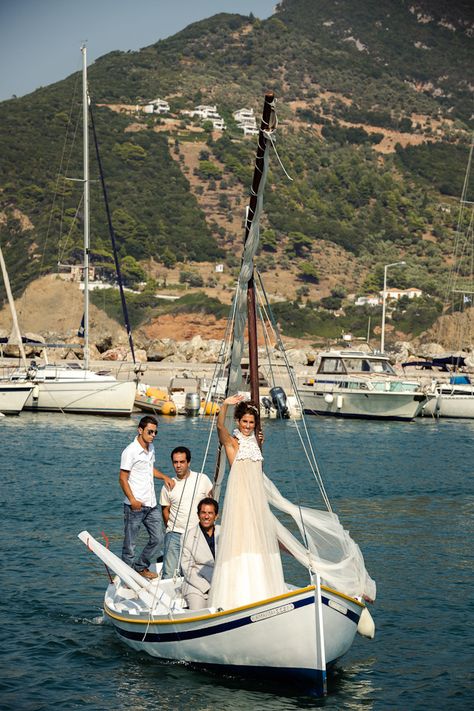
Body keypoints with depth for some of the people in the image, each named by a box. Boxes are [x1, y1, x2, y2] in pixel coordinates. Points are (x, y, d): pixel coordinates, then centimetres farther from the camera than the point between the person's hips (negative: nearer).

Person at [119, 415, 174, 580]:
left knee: (157, 538, 11)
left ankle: (141, 567, 27)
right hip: (135, 506, -8)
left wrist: (164, 476, 12)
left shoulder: (151, 448, 12)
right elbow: (123, 478, -14)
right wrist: (133, 500, -22)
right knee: (130, 543, 1)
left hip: (151, 505, 8)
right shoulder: (130, 451, -13)